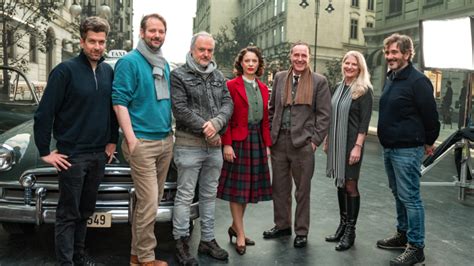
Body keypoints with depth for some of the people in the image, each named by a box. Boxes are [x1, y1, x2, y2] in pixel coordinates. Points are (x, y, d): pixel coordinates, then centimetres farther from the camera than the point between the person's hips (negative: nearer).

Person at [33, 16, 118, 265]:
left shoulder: (108, 71, 5)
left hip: (99, 154, 5)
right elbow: (44, 113, -10)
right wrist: (45, 151, -9)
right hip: (72, 155, -5)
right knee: (68, 213, 4)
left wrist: (112, 140, 10)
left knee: (86, 211, 15)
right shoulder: (66, 70, -11)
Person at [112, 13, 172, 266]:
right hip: (143, 142, -7)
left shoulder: (165, 64, 15)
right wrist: (131, 139, -17)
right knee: (148, 203, -5)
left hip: (165, 141, 7)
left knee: (152, 200, 11)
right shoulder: (129, 61, -6)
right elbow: (119, 102, -11)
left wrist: (171, 132, 14)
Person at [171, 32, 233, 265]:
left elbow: (228, 103, 5)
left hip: (215, 146, 6)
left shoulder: (219, 77, 14)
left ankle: (207, 240, 24)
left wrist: (216, 124, -14)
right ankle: (181, 243, 11)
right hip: (189, 145, -5)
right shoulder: (179, 75, -3)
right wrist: (206, 131, -14)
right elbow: (180, 109, -12)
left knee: (209, 195, 13)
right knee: (185, 196, 0)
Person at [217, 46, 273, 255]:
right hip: (238, 141, -6)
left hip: (257, 141, 6)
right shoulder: (232, 85, -6)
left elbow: (265, 119, 12)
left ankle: (235, 226, 28)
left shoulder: (263, 88, 11)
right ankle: (240, 235, 13)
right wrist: (226, 144, -16)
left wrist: (267, 144, 8)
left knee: (250, 186, 12)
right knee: (237, 187, 2)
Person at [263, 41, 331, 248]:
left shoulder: (319, 81, -2)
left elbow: (324, 114, -3)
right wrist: (271, 134, 7)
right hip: (279, 141, 4)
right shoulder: (280, 77, 9)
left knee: (302, 190, 7)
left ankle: (301, 231, 21)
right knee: (279, 187, 14)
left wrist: (315, 140, -8)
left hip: (303, 142, -4)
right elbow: (272, 108, 13)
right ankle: (282, 225, 31)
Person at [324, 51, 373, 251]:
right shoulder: (339, 87, 11)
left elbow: (365, 121, -12)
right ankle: (342, 225, 26)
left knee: (350, 185, 0)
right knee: (340, 184, 13)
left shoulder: (364, 90, -7)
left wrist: (358, 146, -18)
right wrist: (327, 140, 14)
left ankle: (350, 231, 12)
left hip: (351, 143, -6)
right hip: (335, 142, 6)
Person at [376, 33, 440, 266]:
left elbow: (430, 115, -13)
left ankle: (416, 247, 7)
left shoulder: (417, 81, -15)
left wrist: (429, 142, -1)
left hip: (407, 150, -9)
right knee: (398, 194, 18)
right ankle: (402, 234, 32)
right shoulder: (390, 78, 13)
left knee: (410, 198, -3)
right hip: (389, 148, 9)